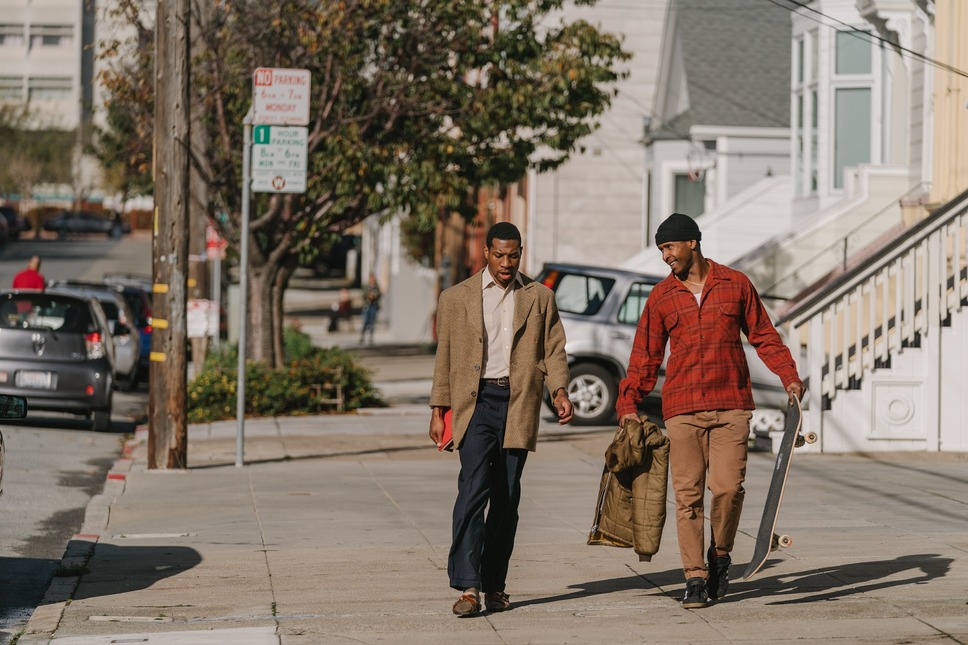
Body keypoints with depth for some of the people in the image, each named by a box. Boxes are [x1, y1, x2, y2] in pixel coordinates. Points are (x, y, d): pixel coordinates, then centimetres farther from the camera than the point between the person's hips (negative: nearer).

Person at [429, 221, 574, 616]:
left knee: (506, 498, 5)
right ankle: (467, 587, -19)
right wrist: (438, 410, 5)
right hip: (475, 403, -2)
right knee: (473, 489, -15)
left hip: (518, 405, 2)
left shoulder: (539, 297, 13)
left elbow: (554, 350, 10)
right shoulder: (456, 298, 9)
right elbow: (444, 358, 10)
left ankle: (495, 585, 12)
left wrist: (560, 391, -7)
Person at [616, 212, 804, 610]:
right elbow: (645, 357, 11)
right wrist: (628, 404, 1)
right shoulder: (661, 297, 9)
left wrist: (789, 378, 1)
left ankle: (720, 556, 17)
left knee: (728, 487, -9)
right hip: (682, 409, 1)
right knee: (688, 494, -3)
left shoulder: (735, 285, 8)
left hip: (731, 405, -1)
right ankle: (695, 578, 3)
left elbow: (764, 337, 13)